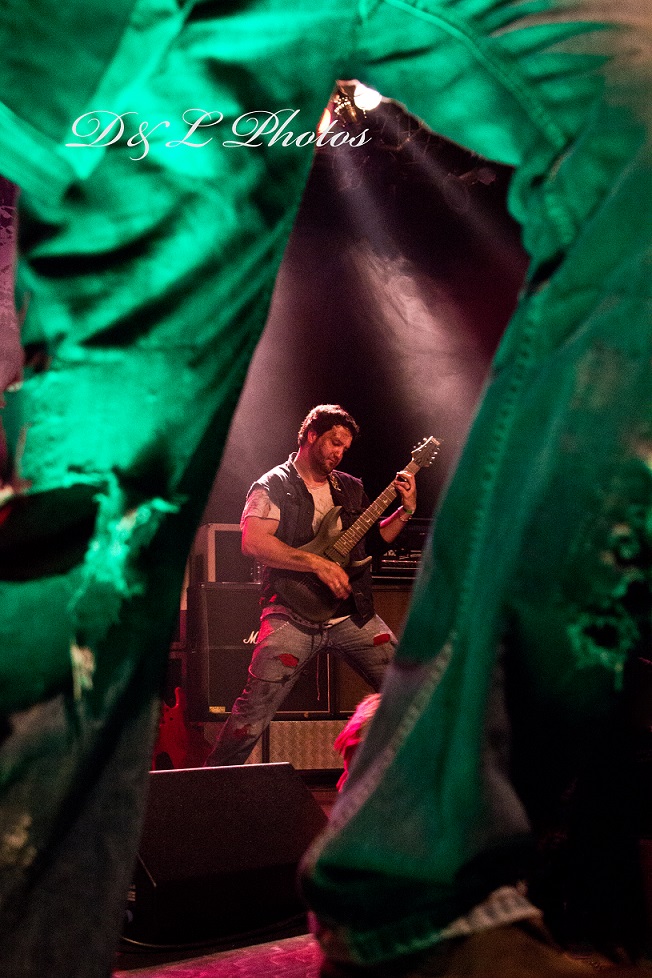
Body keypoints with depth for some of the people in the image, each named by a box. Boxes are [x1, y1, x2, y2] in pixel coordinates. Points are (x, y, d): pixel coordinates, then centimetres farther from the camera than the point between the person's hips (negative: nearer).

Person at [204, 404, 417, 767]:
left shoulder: (351, 487, 17)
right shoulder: (274, 485, -1)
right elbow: (253, 541, -15)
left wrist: (406, 510, 7)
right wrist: (319, 564, -19)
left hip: (354, 612, 5)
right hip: (296, 614, -5)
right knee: (255, 711, -13)